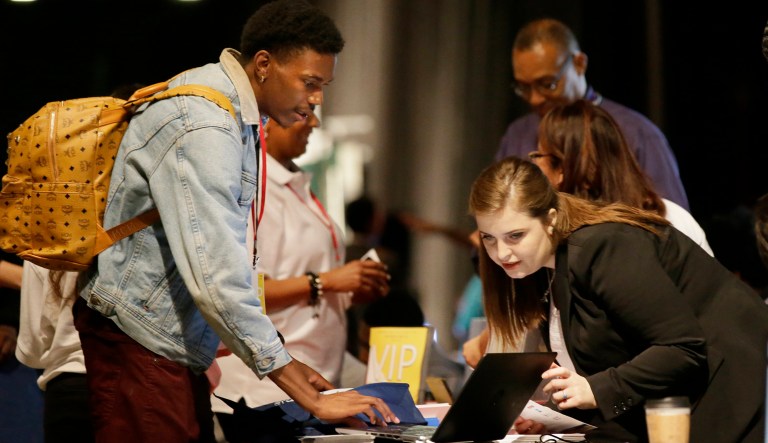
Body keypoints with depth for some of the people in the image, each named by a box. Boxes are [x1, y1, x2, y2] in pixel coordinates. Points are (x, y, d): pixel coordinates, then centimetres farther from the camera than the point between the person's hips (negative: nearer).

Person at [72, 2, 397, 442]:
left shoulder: (236, 109, 10)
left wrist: (282, 361, 12)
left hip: (177, 340, 10)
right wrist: (311, 399, -29)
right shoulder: (202, 130, -23)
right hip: (141, 340, -10)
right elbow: (217, 279, -30)